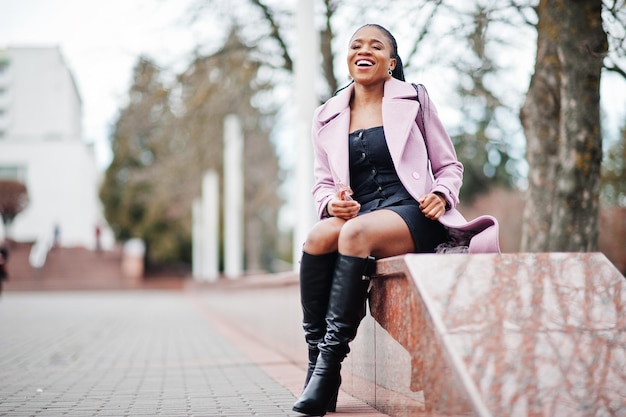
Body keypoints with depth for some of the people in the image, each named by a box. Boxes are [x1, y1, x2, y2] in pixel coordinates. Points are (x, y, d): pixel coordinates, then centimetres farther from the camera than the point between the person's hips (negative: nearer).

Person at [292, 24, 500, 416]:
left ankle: (330, 366, -34)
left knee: (356, 233, -36)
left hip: (411, 212, -3)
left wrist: (442, 194, -10)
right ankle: (315, 358, -28)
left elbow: (449, 165, 13)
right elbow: (323, 183, 19)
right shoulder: (328, 116, 18)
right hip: (356, 216, 3)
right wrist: (331, 203, -5)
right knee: (318, 237, -33)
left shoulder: (414, 100, 11)